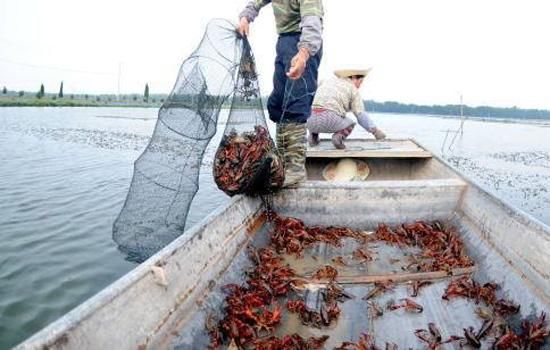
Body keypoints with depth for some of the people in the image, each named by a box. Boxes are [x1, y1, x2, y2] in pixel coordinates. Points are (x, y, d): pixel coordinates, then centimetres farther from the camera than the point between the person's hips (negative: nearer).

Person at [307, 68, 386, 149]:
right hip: (330, 120, -4)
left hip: (311, 122, 4)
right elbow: (361, 115, 5)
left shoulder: (330, 79, 24)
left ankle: (313, 135, 15)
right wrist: (375, 130, 12)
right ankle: (339, 136, -4)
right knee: (350, 124, 28)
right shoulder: (354, 90, 12)